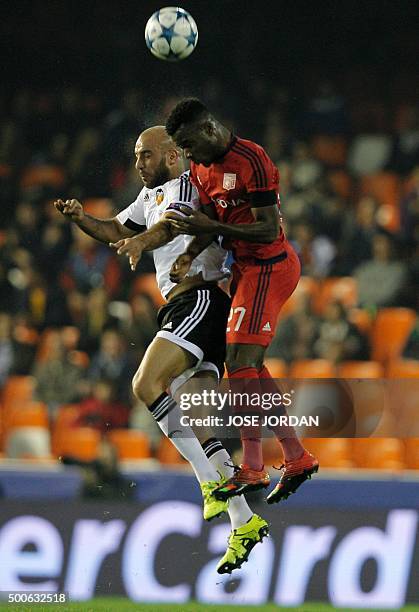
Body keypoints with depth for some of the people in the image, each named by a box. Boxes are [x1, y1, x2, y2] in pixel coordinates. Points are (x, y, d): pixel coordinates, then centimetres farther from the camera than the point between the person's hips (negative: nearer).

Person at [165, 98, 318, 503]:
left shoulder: (252, 161, -20)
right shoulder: (201, 168, 9)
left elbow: (269, 230, -22)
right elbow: (209, 223, 16)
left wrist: (213, 227, -28)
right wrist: (188, 257, -3)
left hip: (268, 268, -10)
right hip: (246, 268, 10)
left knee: (240, 363, -15)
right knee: (249, 367, 10)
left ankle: (252, 469, -14)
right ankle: (296, 458, 15)